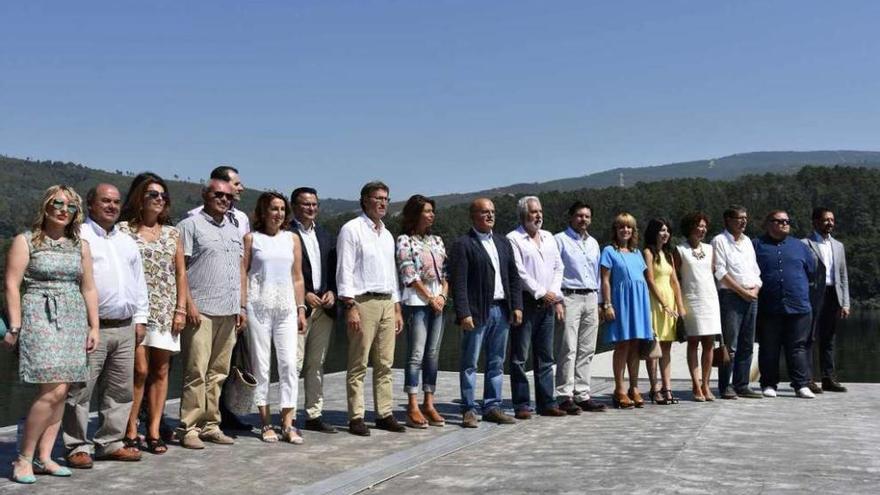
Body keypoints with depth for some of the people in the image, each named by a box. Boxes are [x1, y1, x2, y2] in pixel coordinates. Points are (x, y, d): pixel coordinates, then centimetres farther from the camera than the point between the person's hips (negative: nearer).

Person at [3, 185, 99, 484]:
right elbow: (12, 285, -3)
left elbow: (88, 289, 15)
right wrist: (15, 327, -10)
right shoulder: (25, 241, 2)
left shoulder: (80, 246, 14)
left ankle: (43, 457, 9)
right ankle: (24, 458, -2)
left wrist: (93, 327, 10)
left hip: (74, 320, 5)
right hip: (39, 318, -5)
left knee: (60, 392, 2)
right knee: (53, 389, -15)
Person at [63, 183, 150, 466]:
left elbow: (139, 282, 23)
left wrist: (140, 319, 15)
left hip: (125, 328, 7)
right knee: (81, 390, -4)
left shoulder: (127, 242, 20)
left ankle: (110, 442, 19)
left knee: (120, 390, 9)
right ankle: (78, 446, 5)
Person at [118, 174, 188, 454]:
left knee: (160, 371, 4)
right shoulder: (123, 229, 2)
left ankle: (154, 431, 11)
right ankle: (130, 431, 2)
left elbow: (180, 274, 12)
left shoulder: (172, 233, 12)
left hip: (165, 312, 4)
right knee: (140, 370, -9)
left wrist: (180, 309, 4)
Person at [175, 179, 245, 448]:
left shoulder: (233, 230, 20)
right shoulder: (191, 225, -1)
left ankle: (210, 425, 16)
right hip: (201, 311, -6)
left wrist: (240, 307, 16)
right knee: (196, 372, -6)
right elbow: (180, 268, -7)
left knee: (218, 373, 9)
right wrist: (189, 303, -14)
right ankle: (189, 428, 1)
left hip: (228, 313, 7)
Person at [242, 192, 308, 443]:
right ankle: (266, 424, 9)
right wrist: (242, 308, -6)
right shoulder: (251, 238, 6)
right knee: (261, 365, 1)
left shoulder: (292, 239, 13)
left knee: (289, 364, -5)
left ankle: (287, 425, -1)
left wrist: (301, 309, 8)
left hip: (286, 307, 2)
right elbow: (242, 274, 2)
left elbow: (297, 277, 13)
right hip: (258, 306, -2)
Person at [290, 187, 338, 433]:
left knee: (317, 364, 11)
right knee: (294, 364, -7)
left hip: (324, 308, 7)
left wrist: (332, 292, 1)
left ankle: (314, 415, 17)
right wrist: (304, 295, -14)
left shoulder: (326, 236, 17)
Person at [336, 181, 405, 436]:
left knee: (385, 363, 8)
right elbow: (344, 270, -10)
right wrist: (350, 307, -16)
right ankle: (356, 418, 2)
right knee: (359, 364, -3)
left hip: (387, 303, 7)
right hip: (363, 302, -7)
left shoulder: (387, 235, 19)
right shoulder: (352, 229, -4)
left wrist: (397, 309, 17)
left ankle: (384, 414, 14)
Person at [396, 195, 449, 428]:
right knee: (416, 355, -7)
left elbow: (445, 272, 13)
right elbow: (409, 275, -9)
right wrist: (430, 298, -9)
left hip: (438, 302, 6)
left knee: (433, 355, 7)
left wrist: (442, 295, -2)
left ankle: (429, 404, 13)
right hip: (416, 302, -6)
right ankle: (413, 407, -3)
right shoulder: (404, 240, -2)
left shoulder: (436, 240, 16)